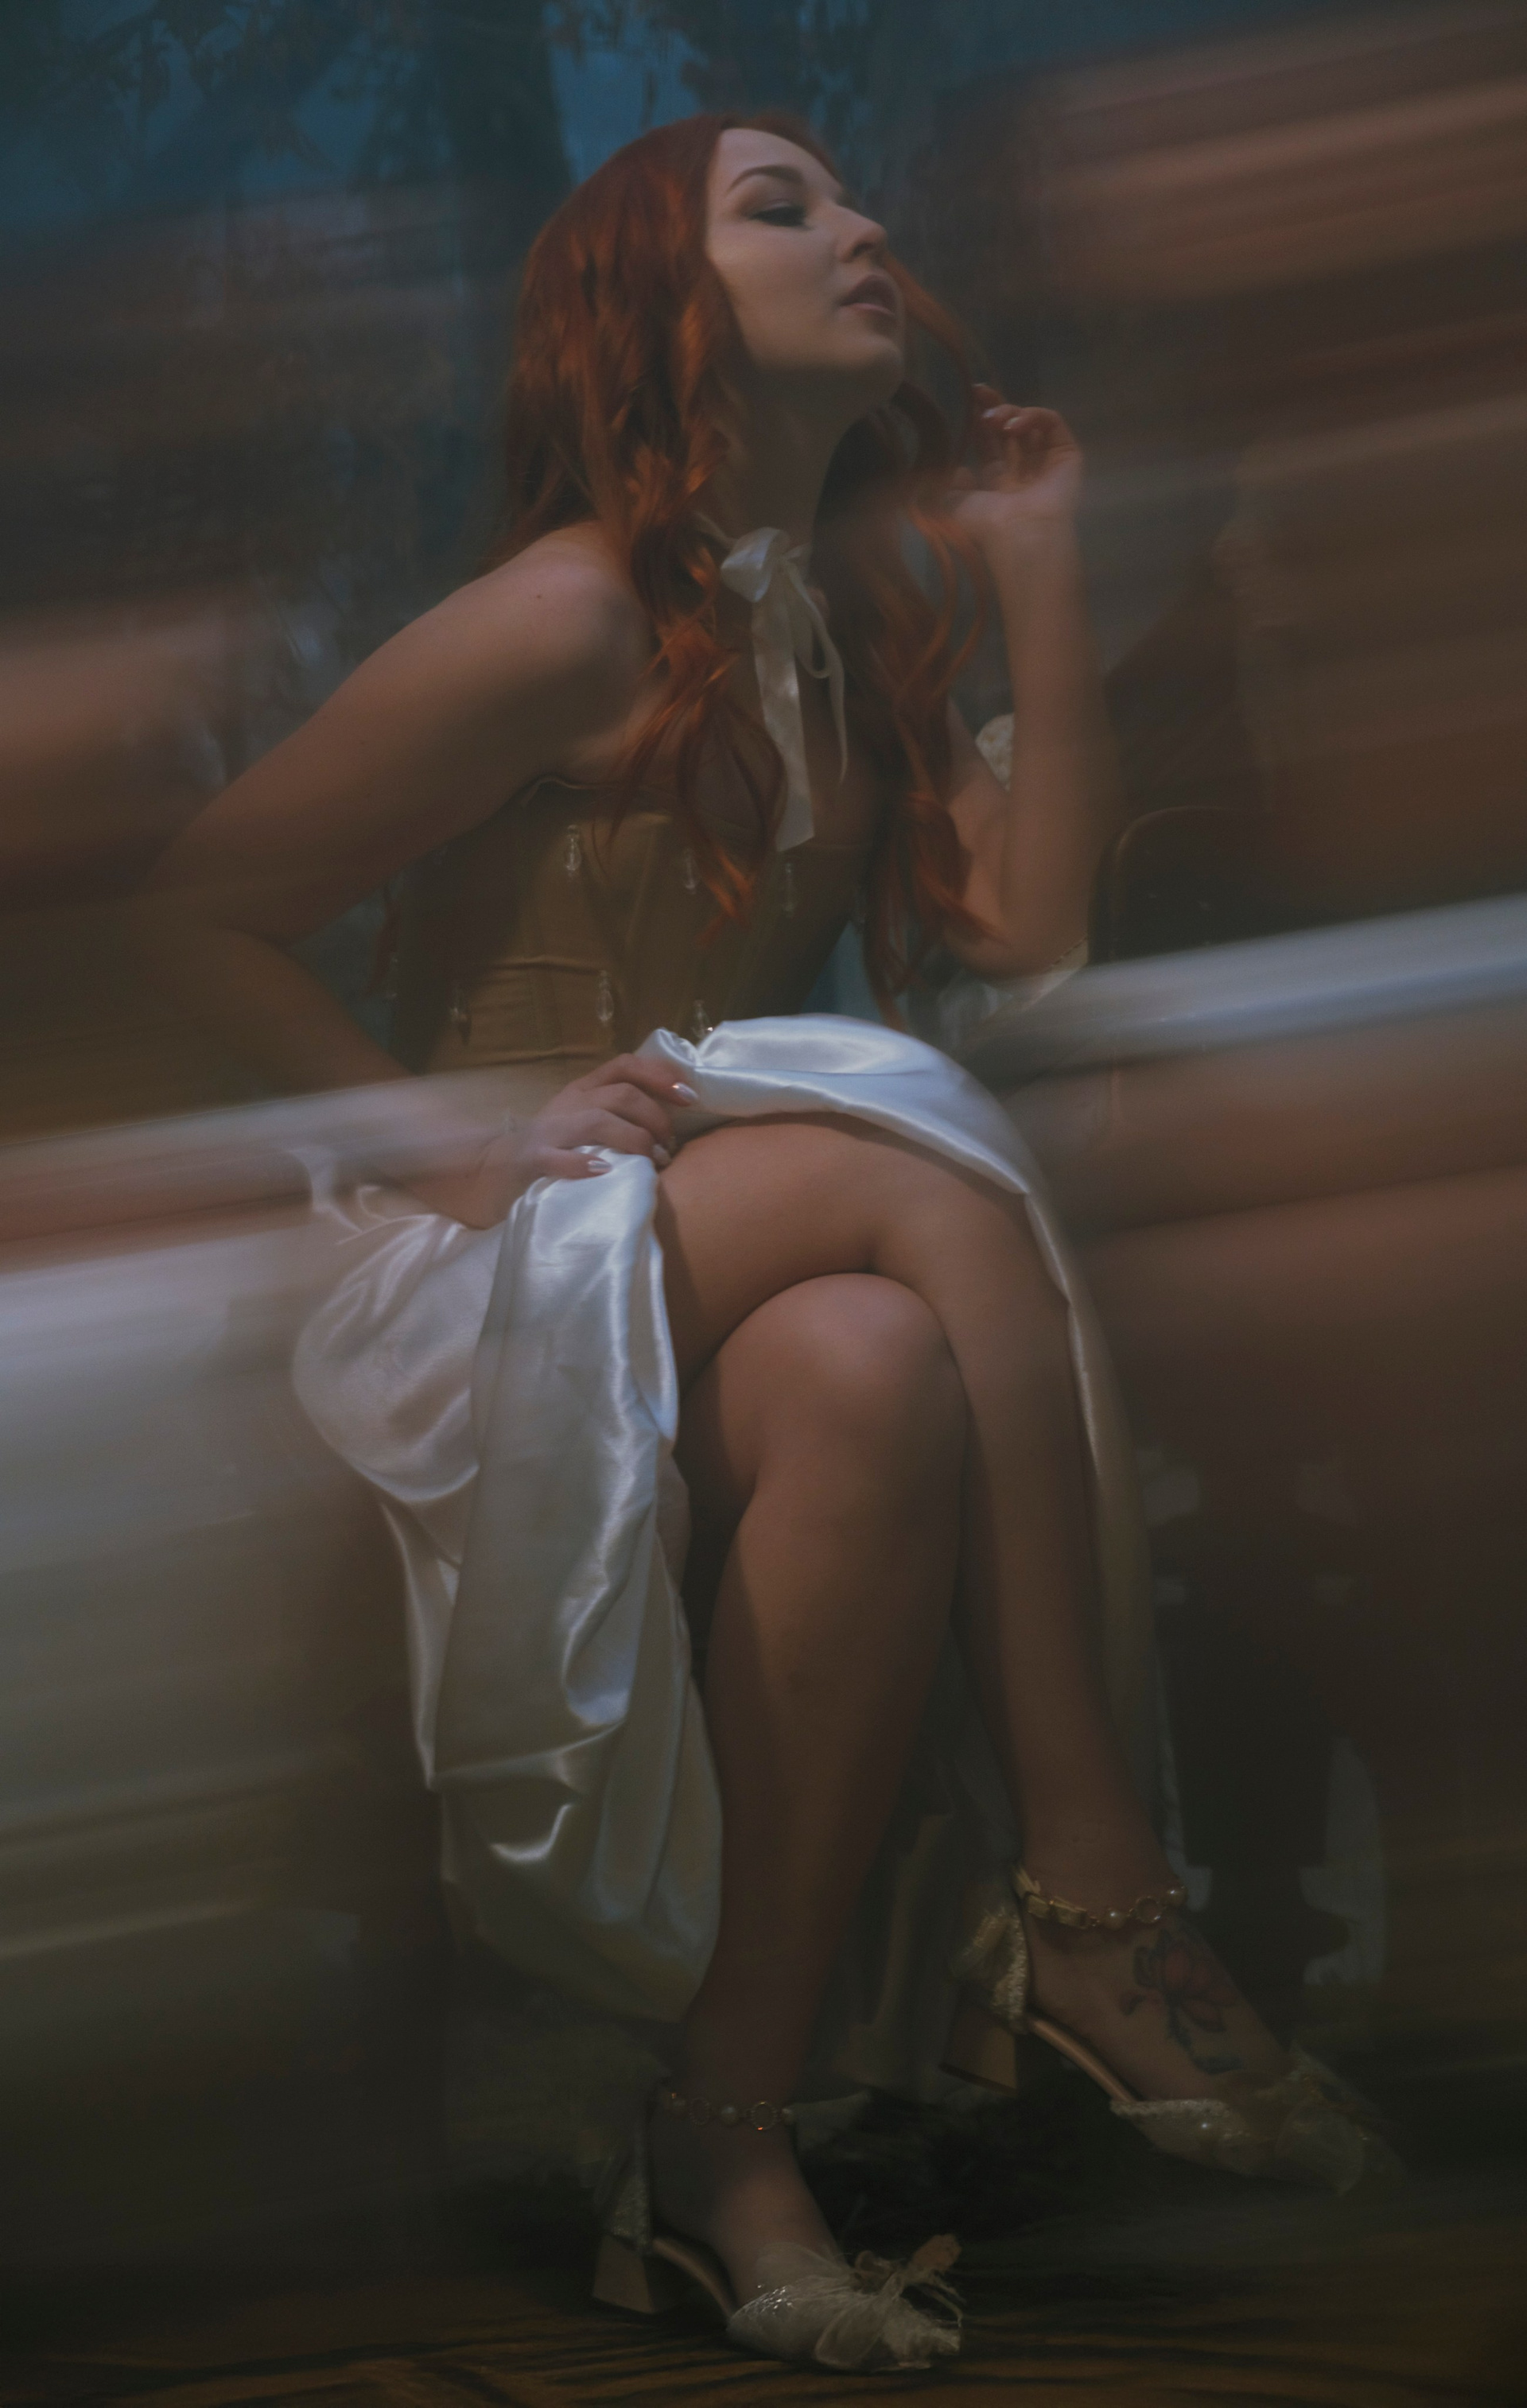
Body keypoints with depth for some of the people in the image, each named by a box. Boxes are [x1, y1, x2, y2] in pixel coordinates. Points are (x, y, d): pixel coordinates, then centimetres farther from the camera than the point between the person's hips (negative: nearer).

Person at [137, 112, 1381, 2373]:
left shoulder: (856, 614, 14)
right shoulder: (575, 618, -10)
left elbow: (1027, 922, 0)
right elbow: (196, 919, -10)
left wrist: (1043, 580, 1)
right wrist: (454, 1134, -19)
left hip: (718, 1287, 6)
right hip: (498, 1262, -6)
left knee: (882, 1368, -31)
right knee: (919, 1150, -32)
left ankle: (730, 2127, -32)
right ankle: (1095, 1905, -29)